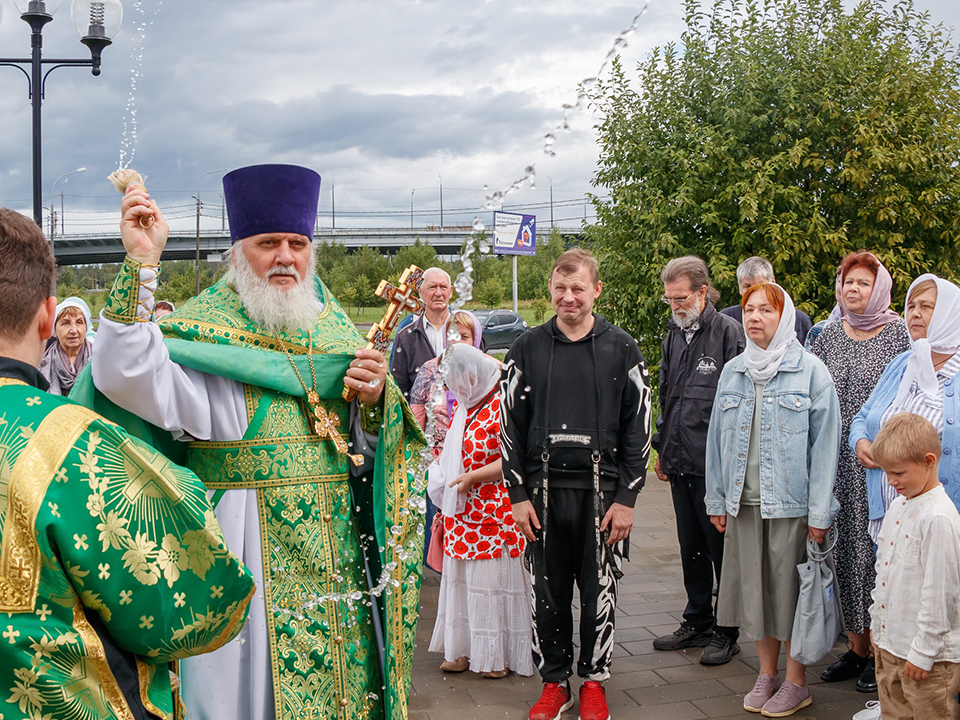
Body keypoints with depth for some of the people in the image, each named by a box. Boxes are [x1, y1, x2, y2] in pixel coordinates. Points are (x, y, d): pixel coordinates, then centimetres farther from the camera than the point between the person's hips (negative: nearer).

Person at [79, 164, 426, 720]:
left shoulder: (334, 330, 10)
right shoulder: (204, 334, -5)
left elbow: (369, 452, 11)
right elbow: (127, 376, -25)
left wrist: (375, 400, -10)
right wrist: (142, 264, -28)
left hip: (337, 552, 5)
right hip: (245, 544, -5)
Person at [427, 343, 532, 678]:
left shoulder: (502, 406, -15)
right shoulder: (462, 405, 12)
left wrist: (474, 476, -19)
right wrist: (440, 474, 8)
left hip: (494, 511, -8)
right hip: (462, 511, 8)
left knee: (492, 578, 1)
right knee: (460, 578, 12)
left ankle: (499, 654, 14)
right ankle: (464, 649, 23)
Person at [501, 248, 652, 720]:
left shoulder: (622, 349, 3)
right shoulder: (528, 349, 5)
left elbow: (638, 427, 2)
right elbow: (510, 424, 6)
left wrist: (626, 498, -4)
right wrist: (518, 495, 0)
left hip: (602, 490, -1)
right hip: (544, 490, 1)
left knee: (599, 592, 7)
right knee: (547, 593, 8)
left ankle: (594, 680, 24)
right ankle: (554, 682, 23)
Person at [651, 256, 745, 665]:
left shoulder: (728, 332, -9)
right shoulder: (674, 335, 14)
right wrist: (662, 446, 19)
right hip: (680, 462, 7)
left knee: (722, 549, 3)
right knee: (691, 549, 15)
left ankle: (727, 632, 14)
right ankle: (697, 623, 27)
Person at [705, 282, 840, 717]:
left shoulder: (811, 372, -5)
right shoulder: (733, 372, 8)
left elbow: (824, 444, -7)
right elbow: (718, 438, 13)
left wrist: (820, 512, -10)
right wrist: (716, 500, 11)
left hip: (791, 502, -4)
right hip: (743, 502, 4)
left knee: (791, 589, 3)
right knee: (753, 587, 11)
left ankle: (796, 682, 19)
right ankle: (767, 673, 28)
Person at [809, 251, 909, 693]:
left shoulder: (899, 334, -2)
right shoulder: (830, 336, 11)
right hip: (837, 465, 5)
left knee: (877, 549, -1)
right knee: (845, 549, 8)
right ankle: (856, 648, 20)